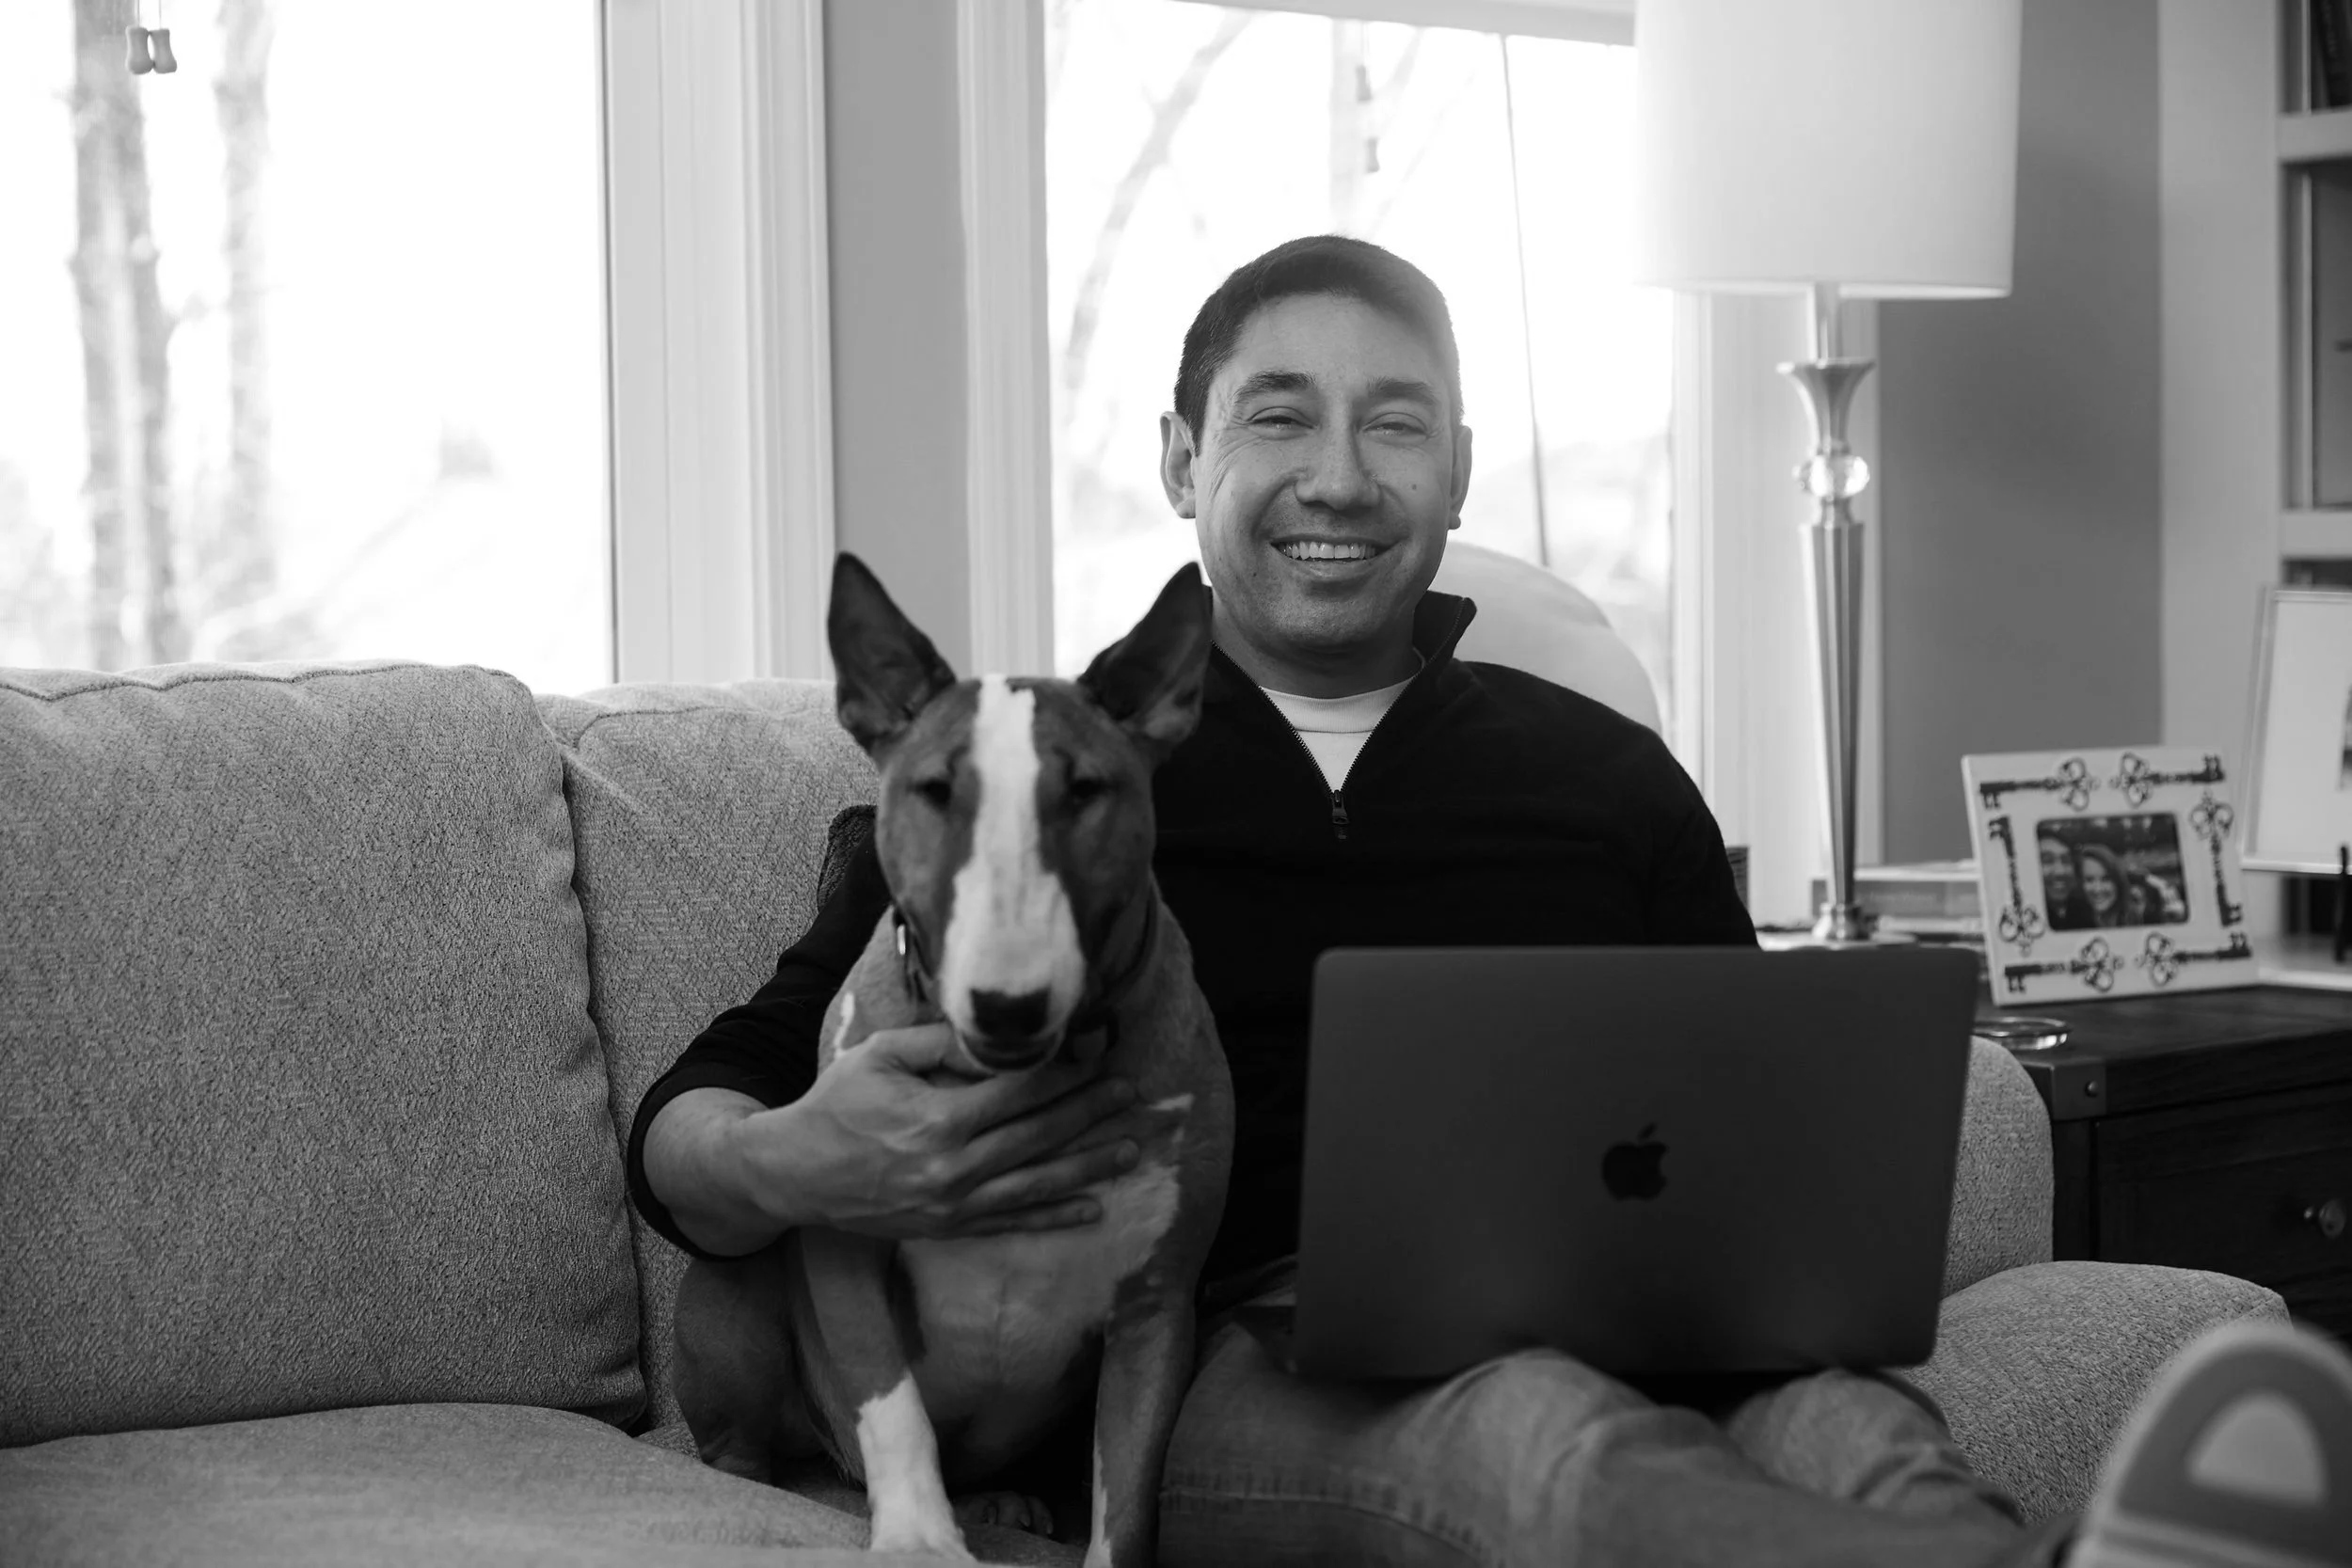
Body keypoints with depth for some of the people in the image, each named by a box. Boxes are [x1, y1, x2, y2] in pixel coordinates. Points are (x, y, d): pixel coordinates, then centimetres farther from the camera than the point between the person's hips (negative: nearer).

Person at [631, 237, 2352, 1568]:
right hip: (1214, 1367, -2)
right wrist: (791, 1166, -16)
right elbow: (685, 1128, 10)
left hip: (1617, 1336, 3)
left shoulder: (1611, 782, 20)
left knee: (1842, 1423, -34)